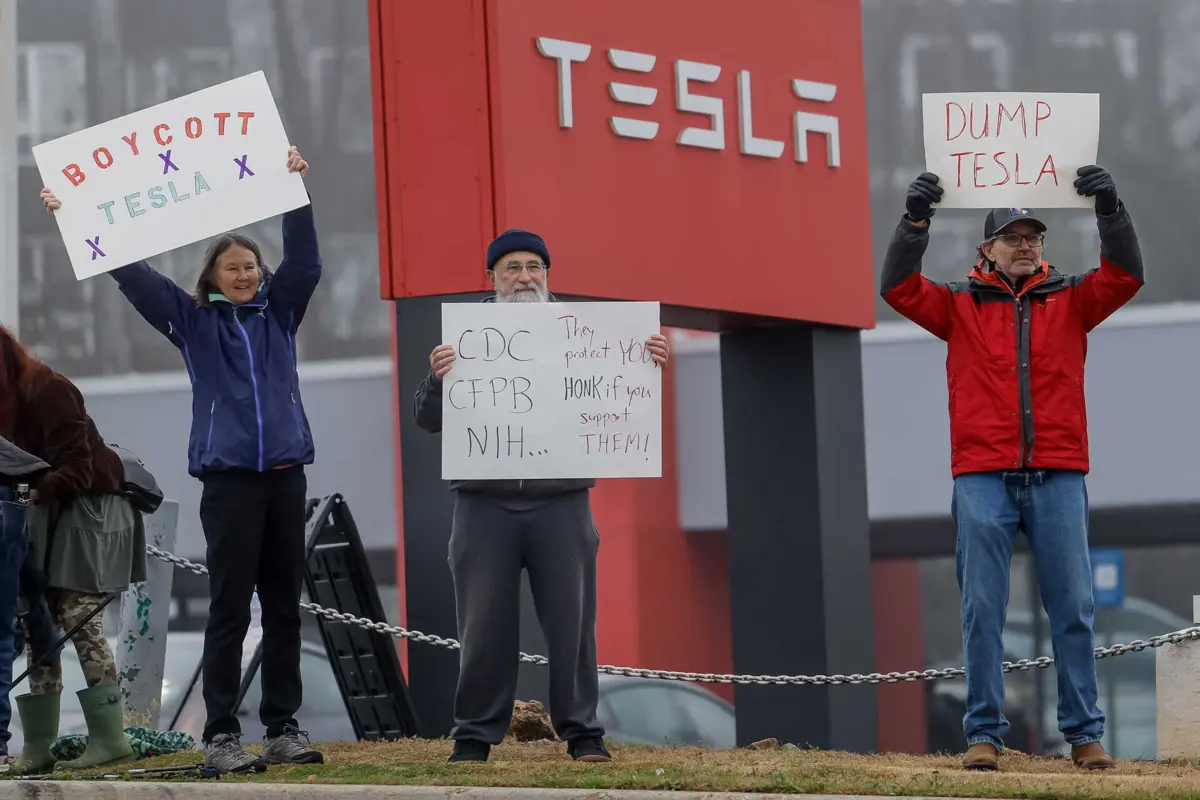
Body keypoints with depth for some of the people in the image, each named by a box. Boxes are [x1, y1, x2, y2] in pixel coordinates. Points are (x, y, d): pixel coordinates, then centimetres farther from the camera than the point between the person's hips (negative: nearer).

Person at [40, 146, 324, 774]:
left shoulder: (279, 314, 13)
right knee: (229, 610, -5)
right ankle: (221, 735, -3)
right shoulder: (193, 322, 8)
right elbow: (131, 273, 4)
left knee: (284, 608, 5)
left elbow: (305, 261, 0)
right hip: (229, 478, -3)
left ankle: (283, 728, 10)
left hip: (285, 475, 3)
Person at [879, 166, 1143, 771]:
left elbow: (1125, 276, 0)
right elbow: (898, 287, -2)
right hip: (982, 477, -1)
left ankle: (1084, 733, 5)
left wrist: (1109, 209, -12)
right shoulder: (959, 305, 10)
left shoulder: (1069, 301, 13)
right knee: (982, 609, -2)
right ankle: (984, 734, 2)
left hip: (1058, 476, 1)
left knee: (1072, 609, 1)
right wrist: (916, 220, -13)